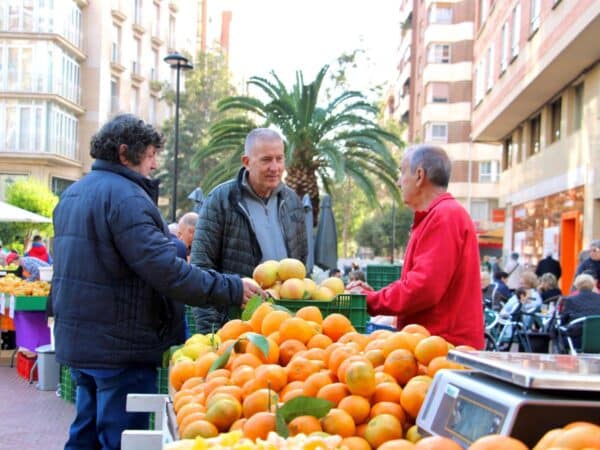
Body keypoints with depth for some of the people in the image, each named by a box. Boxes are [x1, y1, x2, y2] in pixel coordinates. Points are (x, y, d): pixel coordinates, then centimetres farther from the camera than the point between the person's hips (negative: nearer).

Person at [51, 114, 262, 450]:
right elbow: (165, 270, -24)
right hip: (118, 346, -10)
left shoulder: (73, 194, 14)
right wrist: (230, 289, -20)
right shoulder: (125, 196, -17)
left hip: (78, 340, 10)